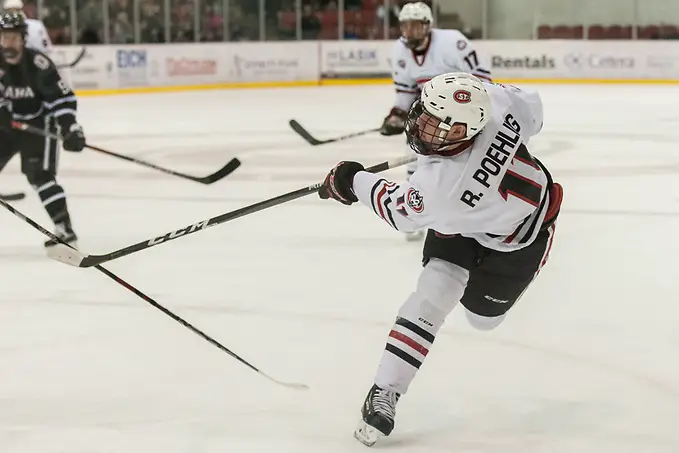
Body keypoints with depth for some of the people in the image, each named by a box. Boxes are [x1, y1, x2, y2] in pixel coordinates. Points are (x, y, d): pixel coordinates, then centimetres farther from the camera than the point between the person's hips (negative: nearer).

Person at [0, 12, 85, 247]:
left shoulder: (37, 63, -23)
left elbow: (62, 97, -20)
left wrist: (70, 127, -29)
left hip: (39, 124, -5)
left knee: (39, 175, -18)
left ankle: (65, 229, -15)